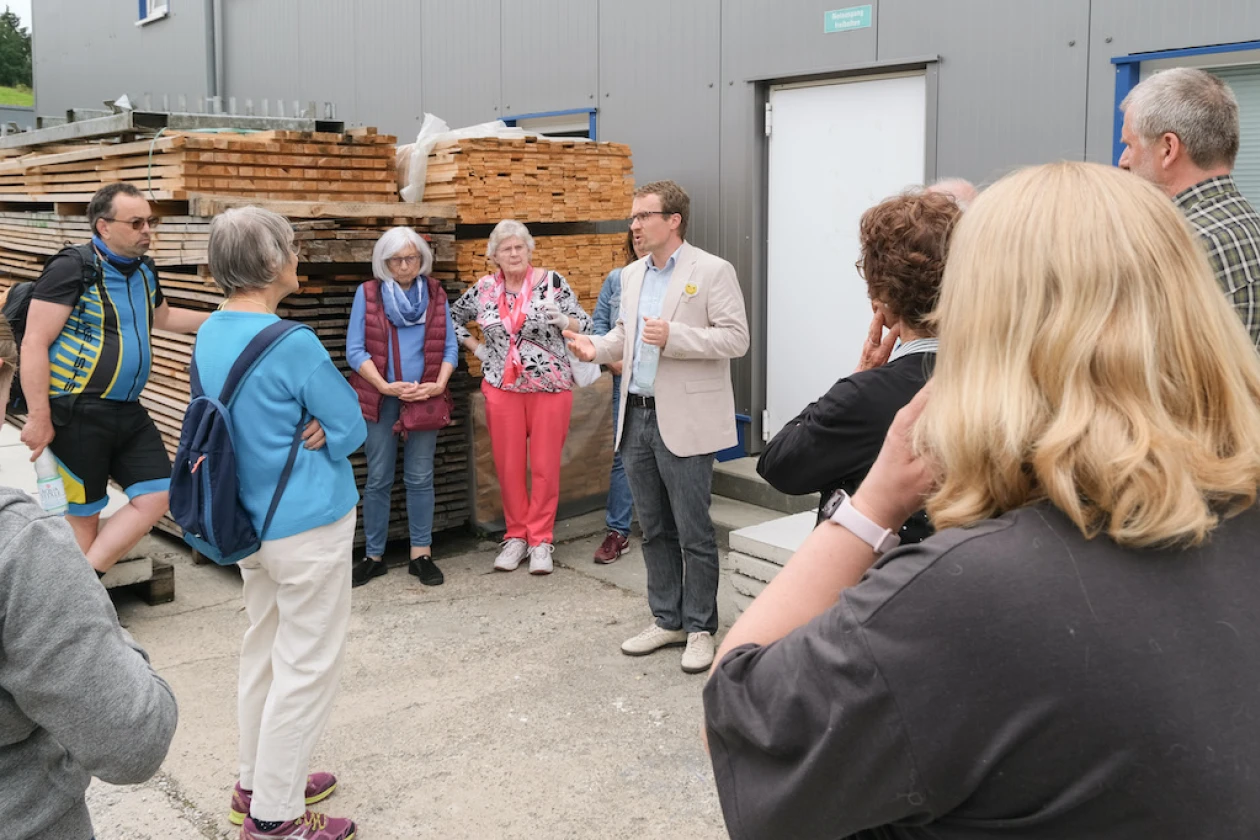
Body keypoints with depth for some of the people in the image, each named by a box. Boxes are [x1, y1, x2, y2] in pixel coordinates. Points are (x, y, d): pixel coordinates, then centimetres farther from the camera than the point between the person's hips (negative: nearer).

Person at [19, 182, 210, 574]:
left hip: (127, 411, 8)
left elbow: (162, 317, 32)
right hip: (76, 413, -7)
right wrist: (39, 418, -20)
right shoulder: (72, 268, -14)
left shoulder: (144, 271, 10)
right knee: (83, 515, 3)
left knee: (157, 496, 2)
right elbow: (34, 344, -17)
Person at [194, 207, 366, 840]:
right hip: (307, 526, -8)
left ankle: (258, 782, 33)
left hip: (248, 521, 9)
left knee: (264, 651, 20)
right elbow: (352, 427, -15)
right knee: (308, 668, 3)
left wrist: (304, 432, -4)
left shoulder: (210, 335, 3)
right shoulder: (291, 344, -23)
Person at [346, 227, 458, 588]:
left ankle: (421, 554, 14)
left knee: (421, 477, 5)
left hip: (424, 398, 1)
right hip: (380, 398, -1)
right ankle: (373, 555, 15)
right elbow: (355, 350, -4)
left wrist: (439, 384, -12)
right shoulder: (367, 293, 0)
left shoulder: (435, 294, 6)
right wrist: (384, 386, -16)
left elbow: (450, 347, 4)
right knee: (378, 478, 4)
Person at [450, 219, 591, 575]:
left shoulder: (551, 281, -5)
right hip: (502, 388, 2)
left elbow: (585, 324, -3)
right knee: (508, 465, 7)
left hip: (550, 386, -2)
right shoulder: (483, 289, 3)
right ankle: (516, 536, 22)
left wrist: (563, 320, -23)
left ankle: (540, 540, 14)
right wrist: (477, 348, 8)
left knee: (545, 466, 2)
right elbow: (451, 318, 18)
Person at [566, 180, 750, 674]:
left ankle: (700, 628, 15)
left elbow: (736, 338, -13)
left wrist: (674, 337, -23)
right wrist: (597, 348, 3)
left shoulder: (711, 272, -8)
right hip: (637, 416, 7)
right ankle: (667, 620, 27)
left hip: (684, 422, -7)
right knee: (654, 530, 15)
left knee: (693, 534, 1)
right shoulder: (631, 276, 13)